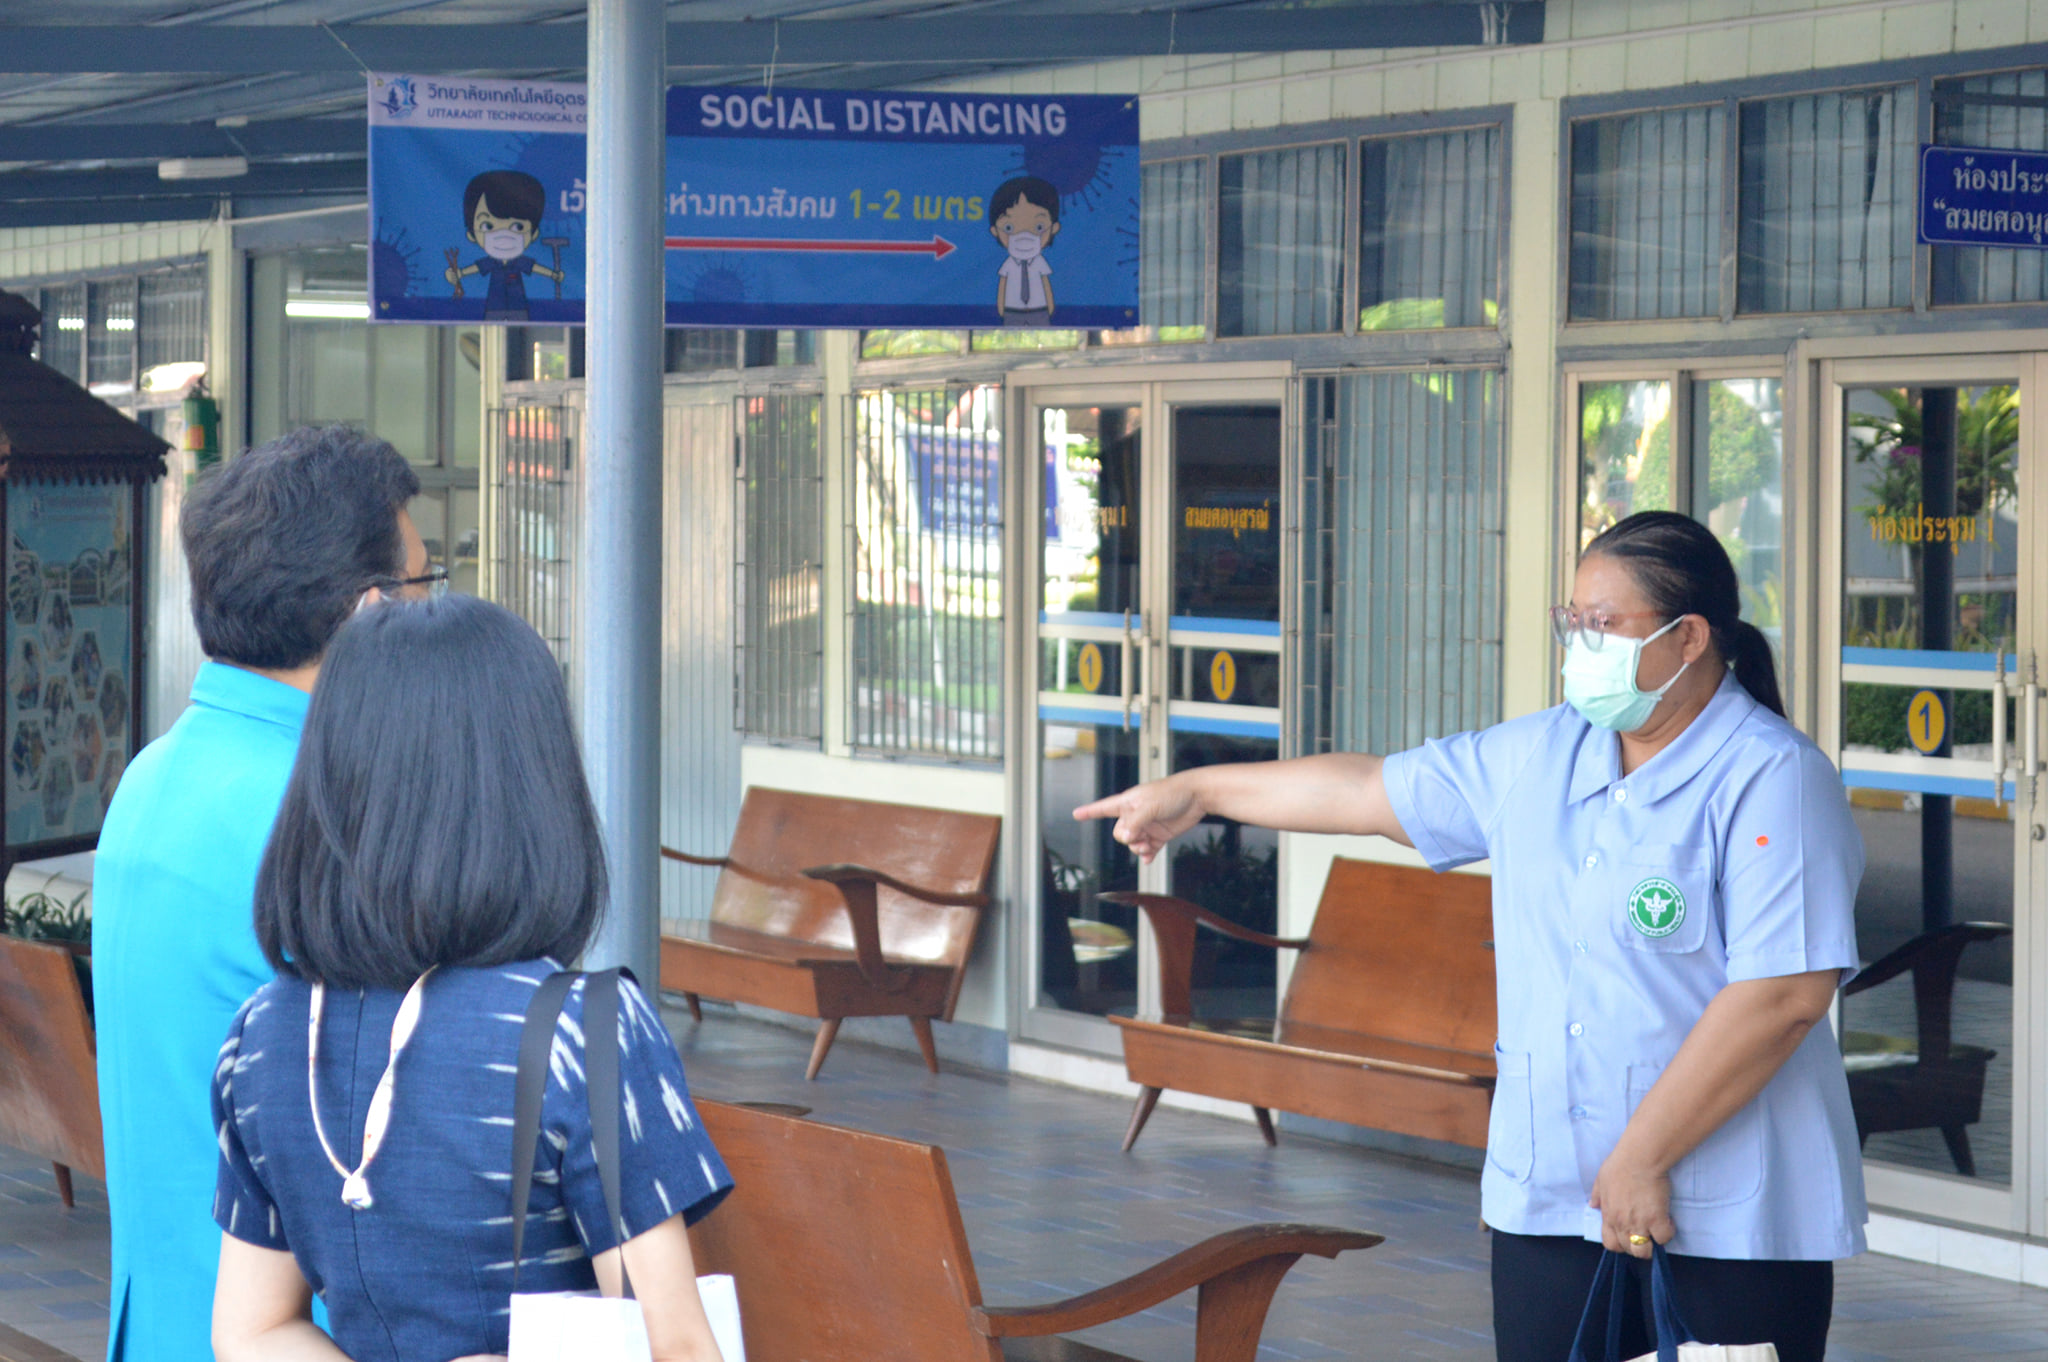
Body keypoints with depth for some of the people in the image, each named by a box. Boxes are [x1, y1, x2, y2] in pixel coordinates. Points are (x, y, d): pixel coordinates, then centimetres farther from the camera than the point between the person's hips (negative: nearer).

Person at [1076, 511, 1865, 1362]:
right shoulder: (1538, 758, 11)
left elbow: (1786, 994, -21)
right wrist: (1198, 791, 32)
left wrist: (1642, 1159, -19)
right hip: (1548, 1198, 7)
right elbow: (1373, 789, 25)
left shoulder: (1772, 781, -12)